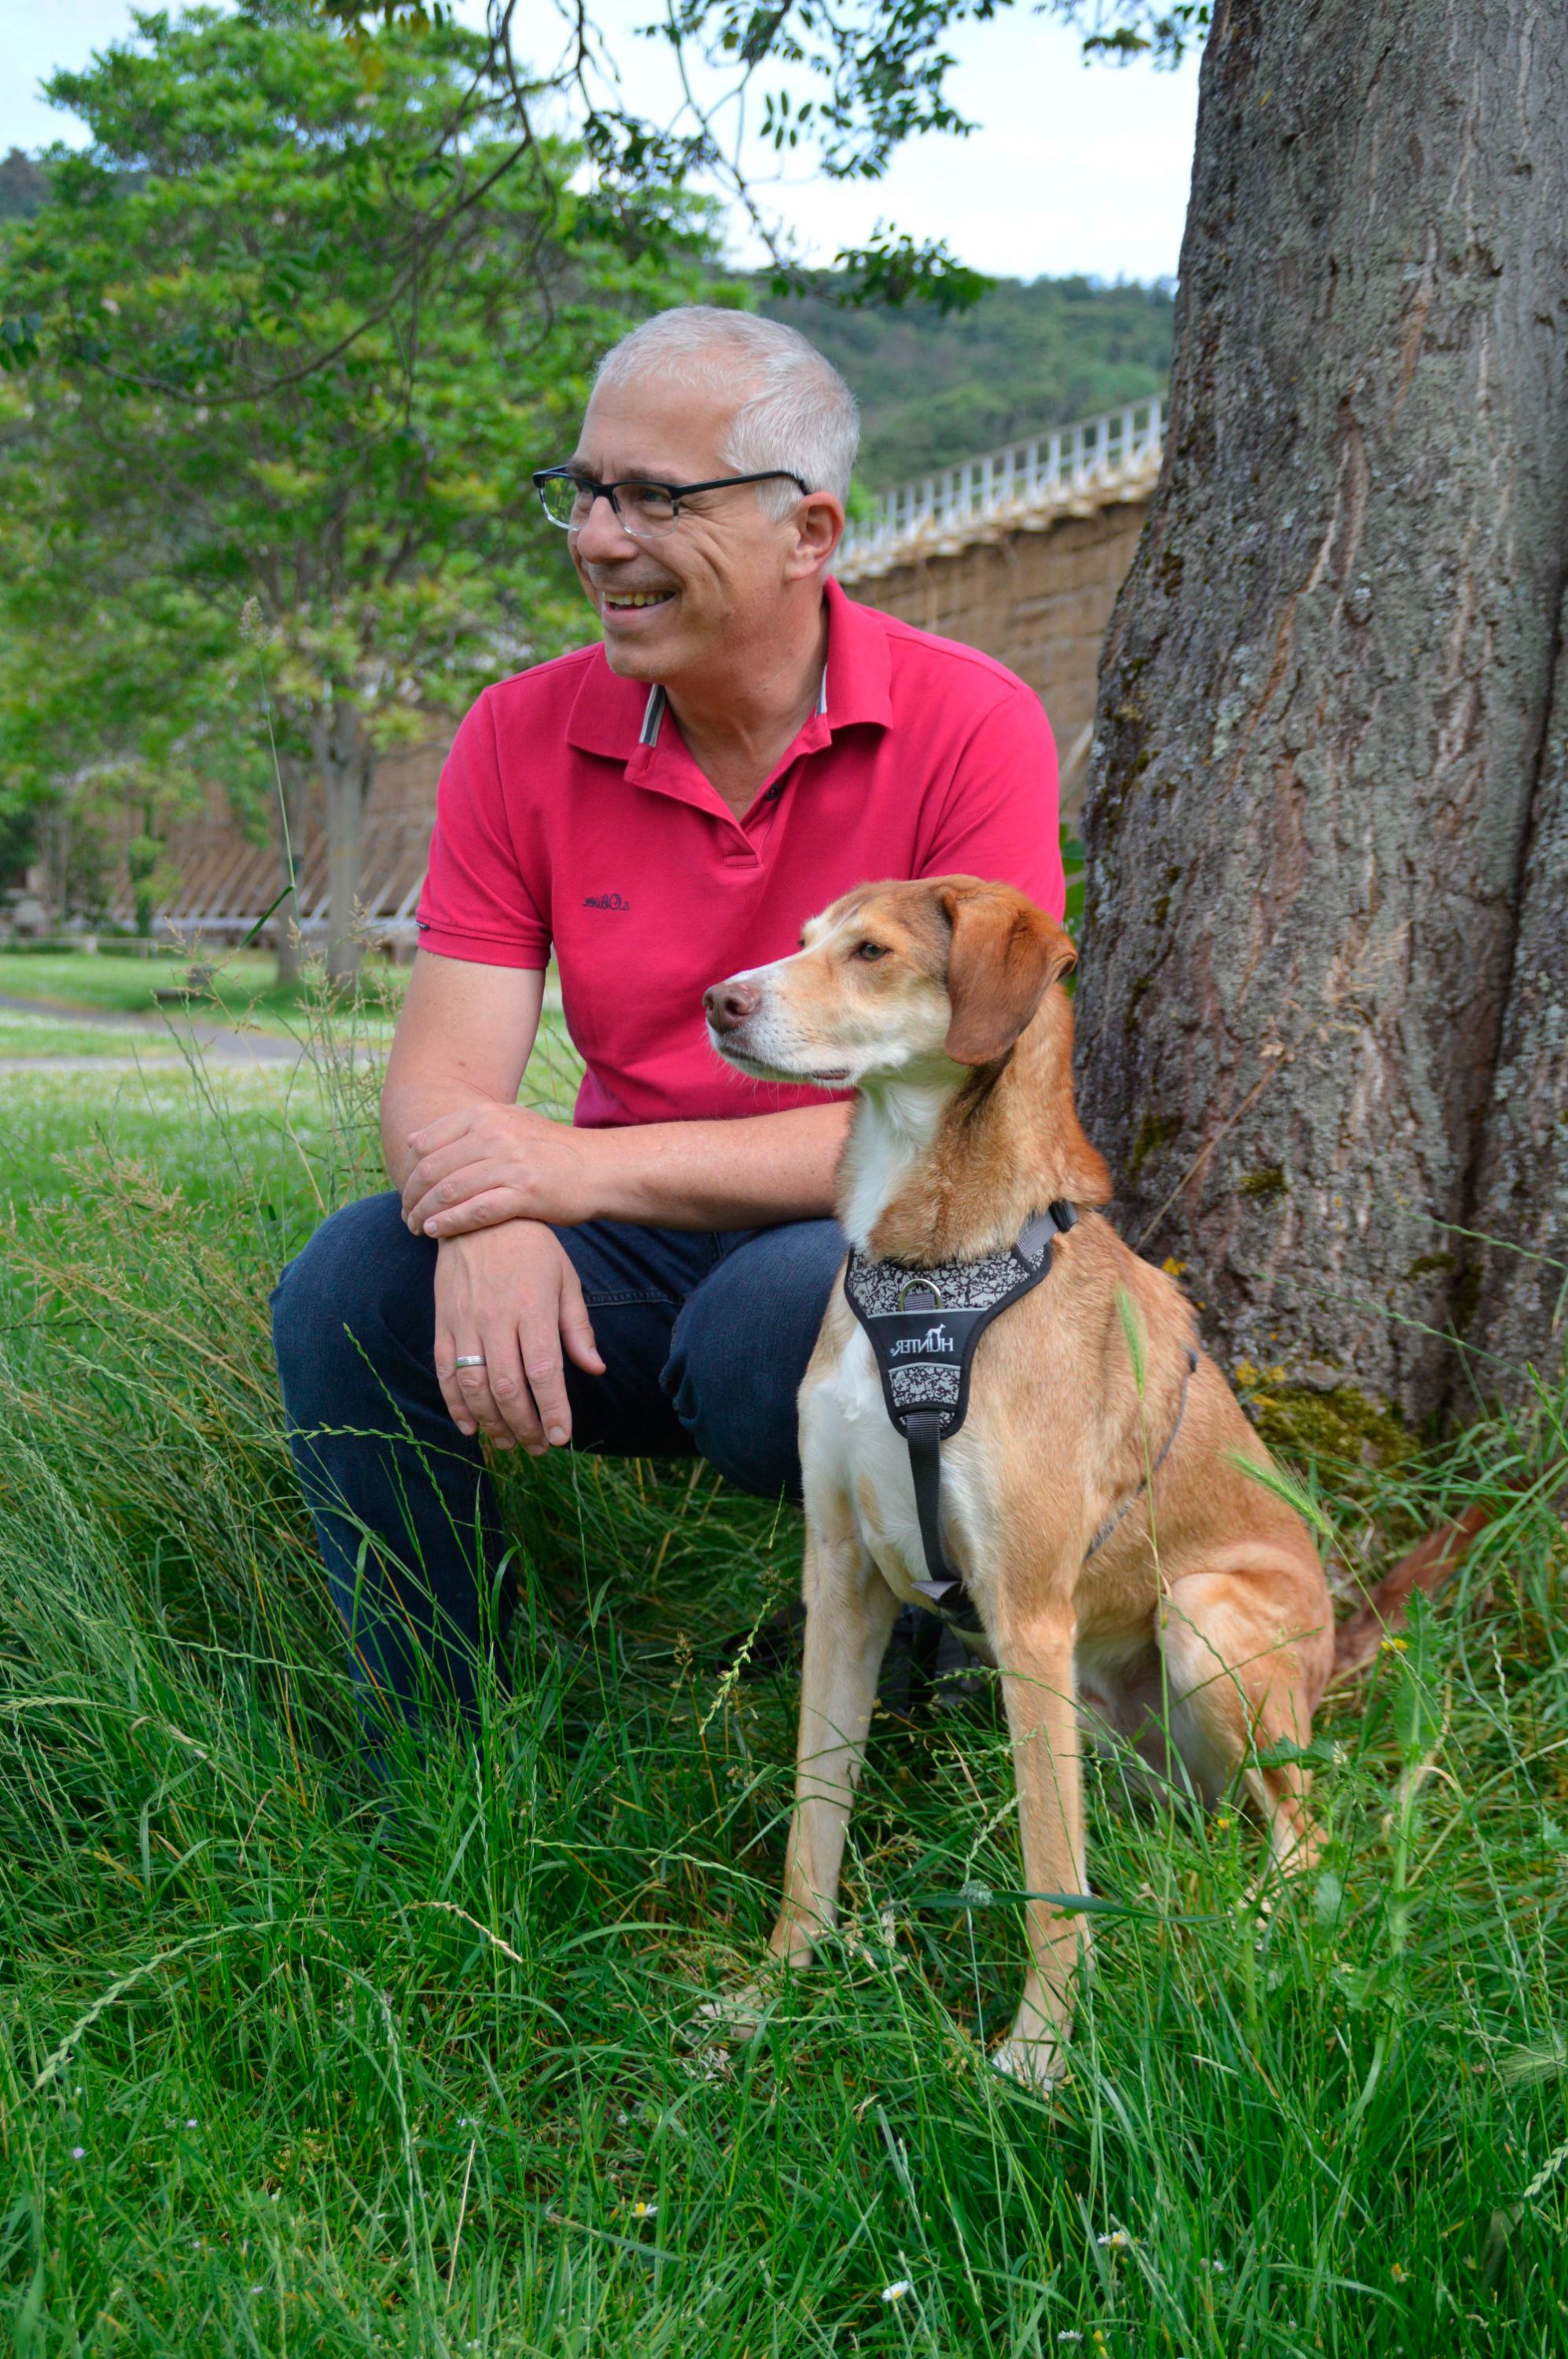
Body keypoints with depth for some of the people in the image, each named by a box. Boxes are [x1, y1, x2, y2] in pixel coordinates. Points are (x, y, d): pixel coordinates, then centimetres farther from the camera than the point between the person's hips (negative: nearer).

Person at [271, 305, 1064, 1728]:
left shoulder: (970, 728, -12)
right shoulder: (520, 739, 0)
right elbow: (444, 1078, -5)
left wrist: (591, 1169, -25)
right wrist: (488, 1221, -30)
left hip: (878, 1240, -3)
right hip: (628, 1249, 4)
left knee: (776, 1313, -35)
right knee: (352, 1290, -21)